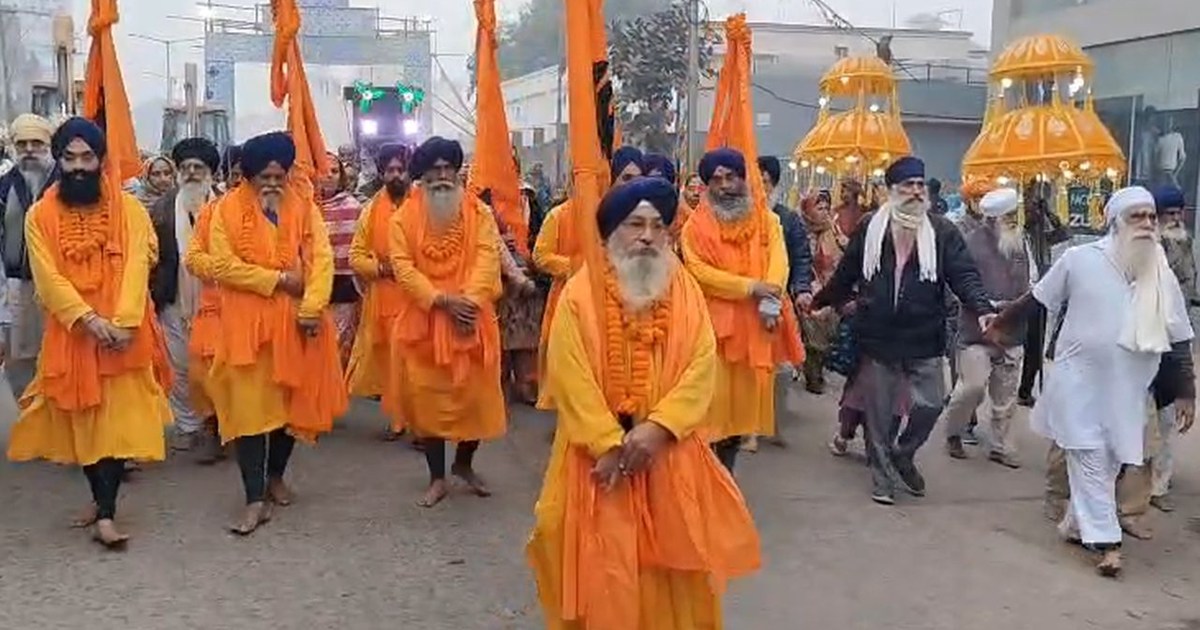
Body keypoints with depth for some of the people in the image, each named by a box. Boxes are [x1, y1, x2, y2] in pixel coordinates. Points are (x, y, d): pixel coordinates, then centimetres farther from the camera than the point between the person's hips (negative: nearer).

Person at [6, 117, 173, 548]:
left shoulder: (129, 210, 1)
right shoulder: (40, 216, 3)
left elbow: (136, 269, -8)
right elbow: (49, 277, -6)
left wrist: (122, 323, -21)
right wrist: (88, 318, -19)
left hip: (123, 333, -1)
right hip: (70, 333, 2)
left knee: (117, 419, -5)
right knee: (80, 418, 9)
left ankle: (105, 512, -4)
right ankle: (102, 499, 25)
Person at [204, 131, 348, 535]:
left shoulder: (304, 206, 5)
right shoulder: (228, 208, -2)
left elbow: (322, 258, -4)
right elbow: (223, 265, -10)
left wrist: (312, 307, -16)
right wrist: (279, 279, -13)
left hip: (295, 320, 3)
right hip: (247, 322, -3)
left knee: (293, 400, 10)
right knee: (249, 405, -5)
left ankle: (276, 476, 31)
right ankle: (256, 499, -2)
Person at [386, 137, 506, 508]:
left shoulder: (479, 213, 3)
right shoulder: (404, 218, 1)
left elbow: (487, 259, -8)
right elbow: (403, 267, -8)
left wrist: (470, 300, -23)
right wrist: (442, 300, -20)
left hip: (471, 320, 1)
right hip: (422, 321, 0)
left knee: (476, 394, 5)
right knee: (427, 397, 3)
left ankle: (464, 464, 30)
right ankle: (437, 478, 17)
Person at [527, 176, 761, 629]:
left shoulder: (685, 291, 3)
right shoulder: (581, 293, -5)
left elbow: (702, 366, -6)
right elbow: (571, 376, -11)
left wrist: (657, 427, -17)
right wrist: (609, 443, -16)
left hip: (669, 448, 2)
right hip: (599, 452, -2)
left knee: (672, 559, 9)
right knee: (603, 565, 3)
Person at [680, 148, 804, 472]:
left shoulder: (767, 220, 9)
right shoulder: (696, 226, -1)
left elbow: (779, 261, -2)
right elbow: (699, 272, -12)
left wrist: (769, 301, -20)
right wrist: (751, 287, -16)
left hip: (757, 325, 4)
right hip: (714, 323, -3)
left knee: (745, 401, 9)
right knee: (713, 401, -6)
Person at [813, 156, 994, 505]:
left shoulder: (942, 231, -2)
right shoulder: (870, 229, 1)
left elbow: (964, 275, -9)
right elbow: (845, 274, 10)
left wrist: (982, 309, -24)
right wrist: (820, 301, 14)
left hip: (924, 339, 0)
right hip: (878, 337, 0)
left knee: (931, 403, 0)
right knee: (879, 412, 7)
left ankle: (903, 454, 30)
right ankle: (882, 479, 22)